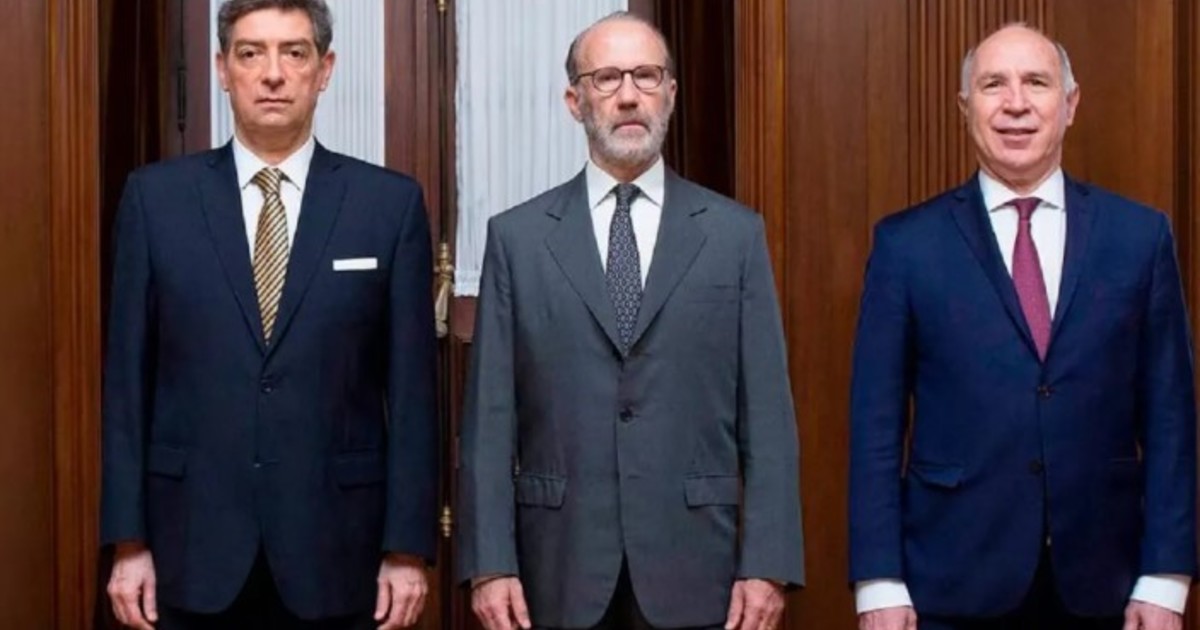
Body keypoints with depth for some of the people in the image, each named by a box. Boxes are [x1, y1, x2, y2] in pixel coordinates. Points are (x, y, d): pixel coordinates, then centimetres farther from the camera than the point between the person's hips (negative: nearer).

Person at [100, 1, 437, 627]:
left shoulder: (391, 203, 0)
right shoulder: (155, 197, 2)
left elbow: (411, 388, -1)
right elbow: (128, 378, 2)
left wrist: (407, 547, -4)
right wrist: (128, 541, -1)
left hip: (337, 546, 0)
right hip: (195, 545, 1)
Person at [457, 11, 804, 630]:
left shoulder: (735, 233, 4)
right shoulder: (517, 236, 4)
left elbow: (766, 412, 1)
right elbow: (491, 415, 1)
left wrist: (767, 563, -6)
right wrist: (489, 563, -5)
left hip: (693, 569, 0)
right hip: (560, 571, 0)